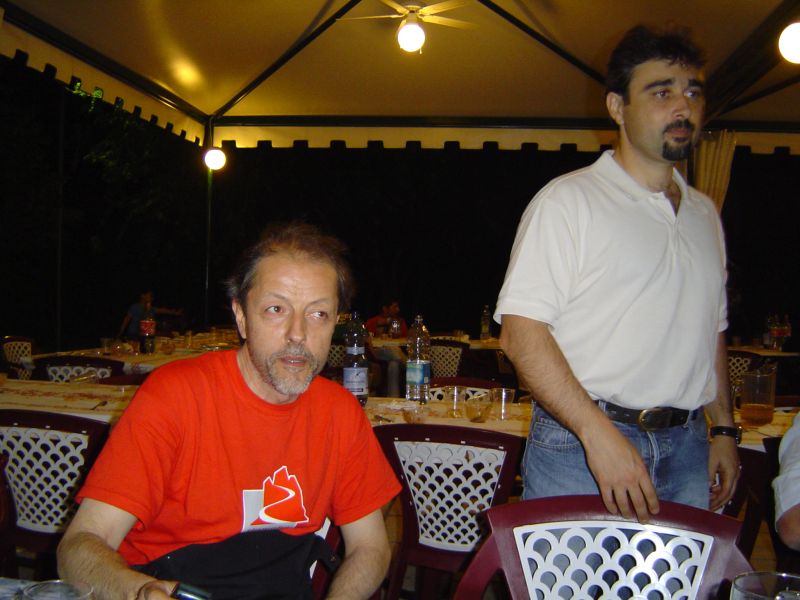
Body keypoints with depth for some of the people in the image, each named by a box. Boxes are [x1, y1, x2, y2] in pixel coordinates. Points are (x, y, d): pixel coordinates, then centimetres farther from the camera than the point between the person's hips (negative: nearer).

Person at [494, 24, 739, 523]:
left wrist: (724, 429, 15)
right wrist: (599, 433, -22)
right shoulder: (568, 200, -7)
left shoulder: (704, 214, 15)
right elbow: (521, 332, -15)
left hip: (687, 446, 6)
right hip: (577, 444, -5)